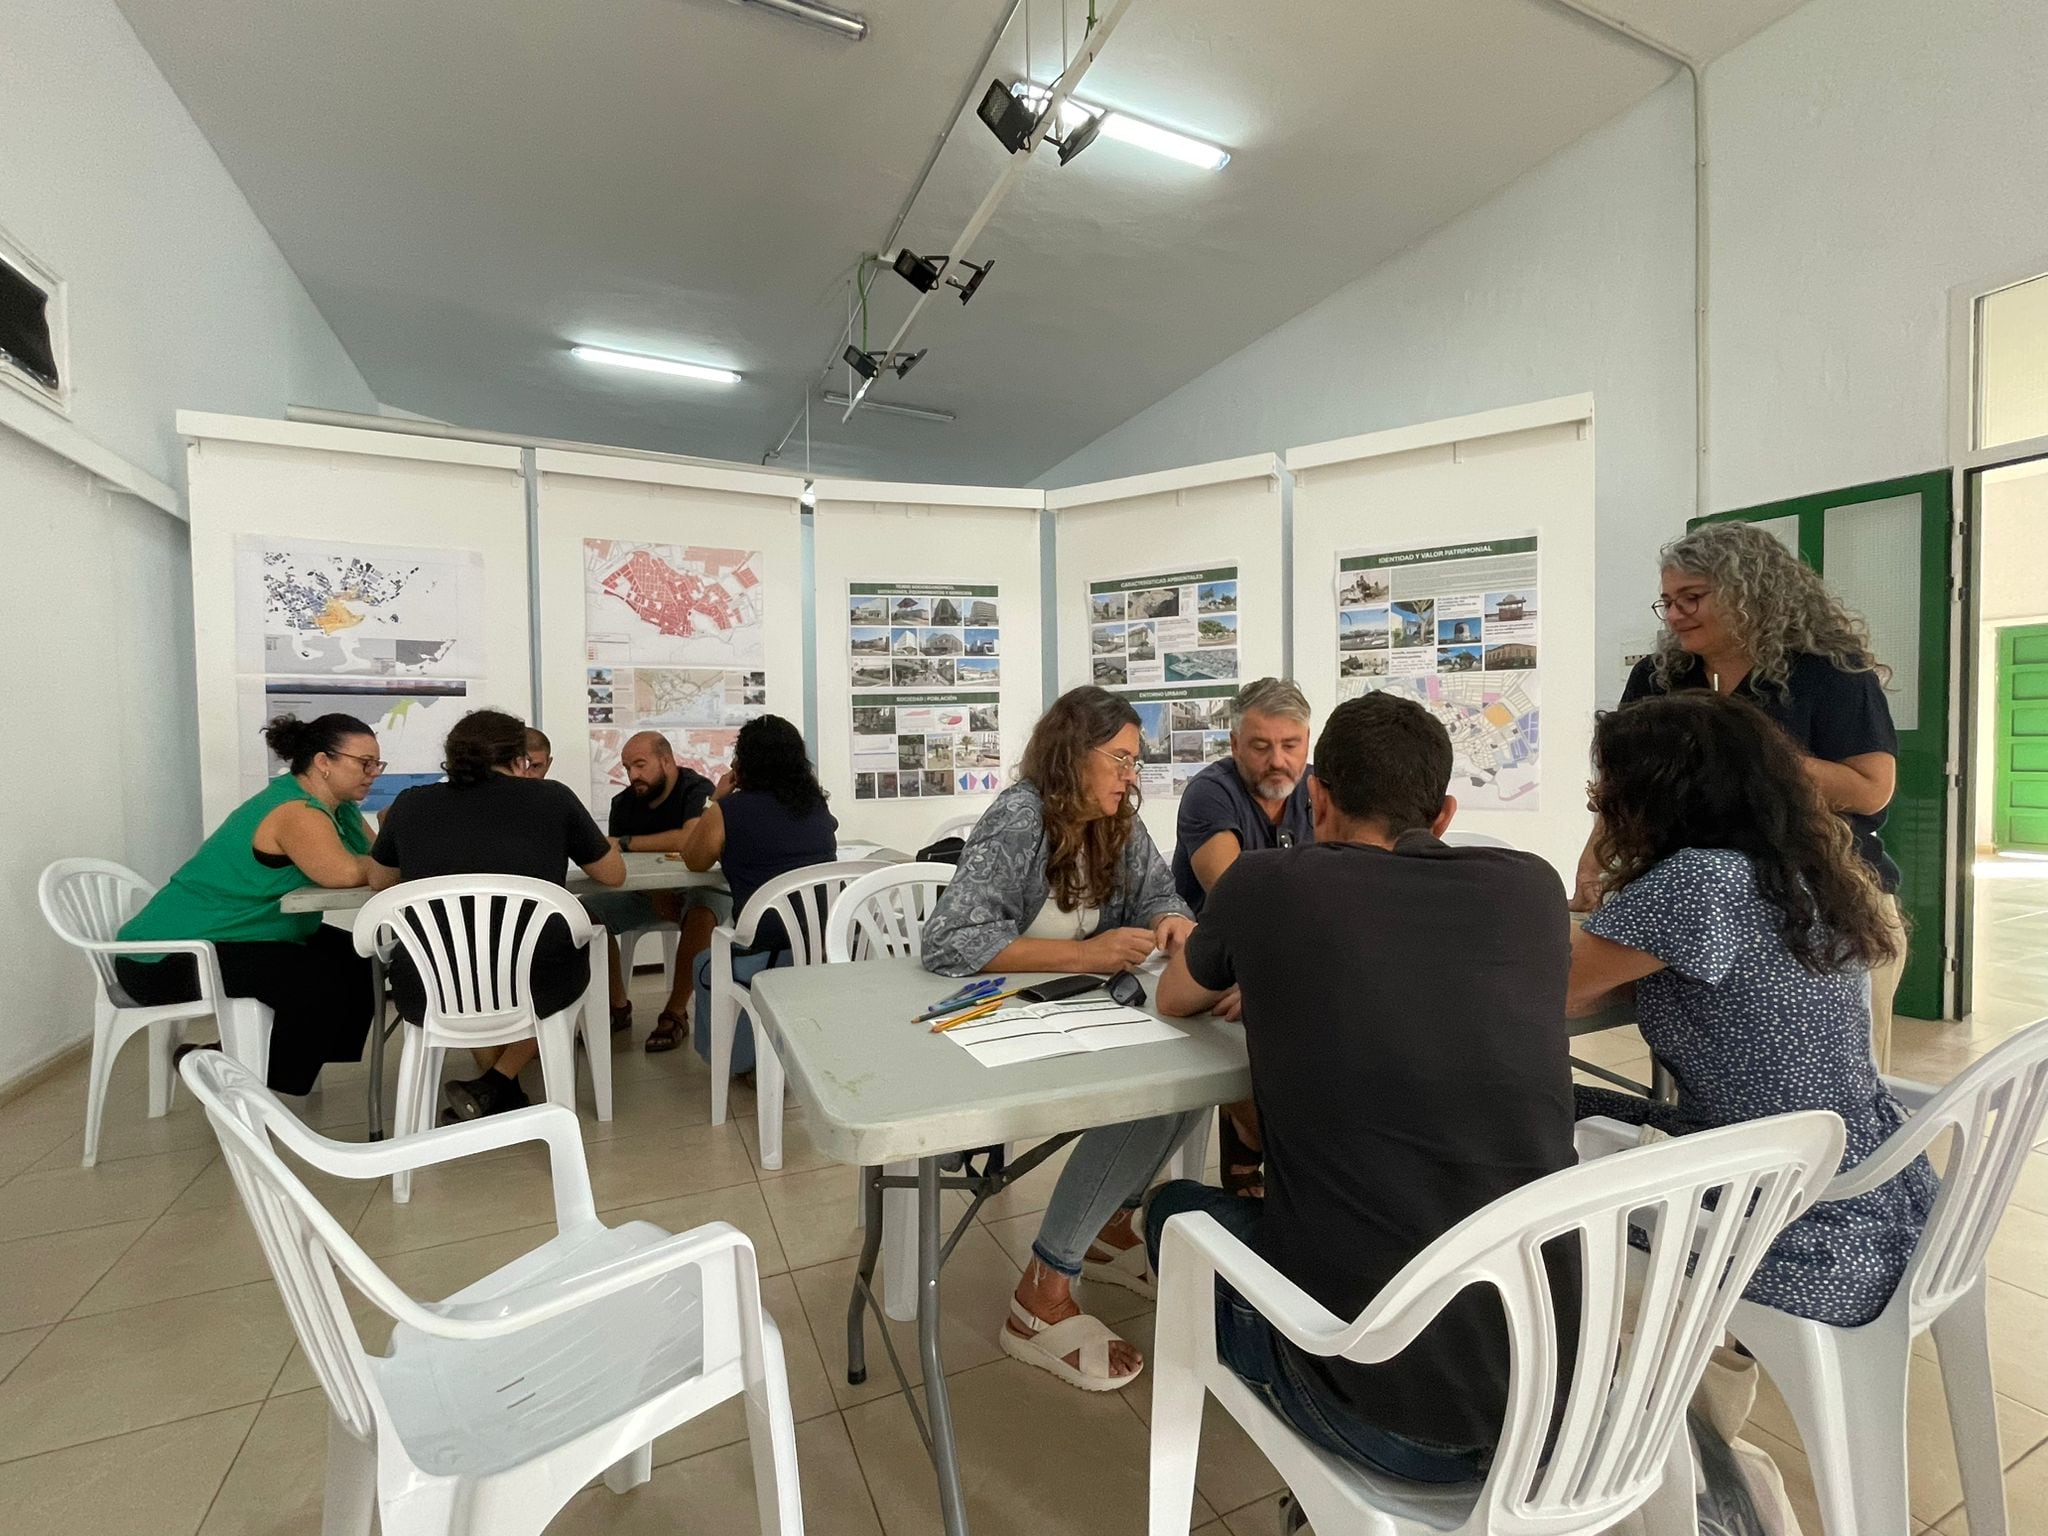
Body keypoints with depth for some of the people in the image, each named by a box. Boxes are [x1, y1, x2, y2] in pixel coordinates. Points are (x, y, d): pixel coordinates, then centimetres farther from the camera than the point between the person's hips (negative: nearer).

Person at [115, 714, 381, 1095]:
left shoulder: (339, 809, 5)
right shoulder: (295, 811, -26)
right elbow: (343, 873, -39)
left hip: (221, 937, 10)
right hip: (171, 955, -10)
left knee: (357, 962, 6)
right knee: (320, 981, -25)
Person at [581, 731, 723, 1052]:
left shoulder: (698, 791, -17)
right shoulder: (623, 803, 1)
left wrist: (625, 843, -24)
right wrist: (656, 895, -19)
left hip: (697, 886, -6)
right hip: (646, 891, 6)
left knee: (701, 915, -37)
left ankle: (675, 1012, -21)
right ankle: (618, 1007, -1)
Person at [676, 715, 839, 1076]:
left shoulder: (728, 810, -7)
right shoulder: (819, 808, 6)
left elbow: (694, 861, 12)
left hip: (764, 961, -5)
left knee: (704, 966, 30)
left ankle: (745, 1060, 30)